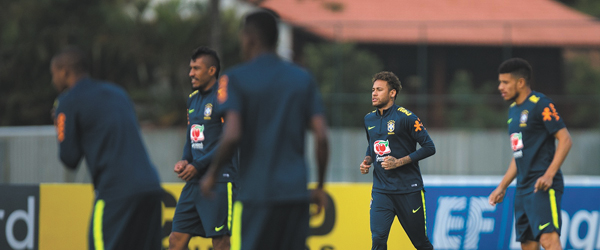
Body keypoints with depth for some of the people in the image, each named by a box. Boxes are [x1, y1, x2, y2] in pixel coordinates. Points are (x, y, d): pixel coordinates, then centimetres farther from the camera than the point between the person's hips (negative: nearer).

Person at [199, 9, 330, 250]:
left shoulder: (236, 79, -3)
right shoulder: (303, 79, 9)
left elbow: (232, 136, -14)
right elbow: (321, 137, 2)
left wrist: (212, 173, 1)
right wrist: (320, 186, 12)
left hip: (257, 193, -4)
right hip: (296, 192, 4)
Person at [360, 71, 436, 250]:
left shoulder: (406, 118, -9)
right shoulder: (369, 119, 9)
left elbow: (429, 147, -10)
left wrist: (399, 162, -17)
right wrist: (367, 160, 4)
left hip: (408, 190, -4)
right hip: (381, 190, 4)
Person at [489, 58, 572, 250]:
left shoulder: (540, 104, -8)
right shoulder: (513, 110, 19)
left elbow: (565, 140, -13)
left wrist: (549, 175, -22)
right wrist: (502, 187, 23)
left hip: (543, 186, -9)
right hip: (523, 188, 9)